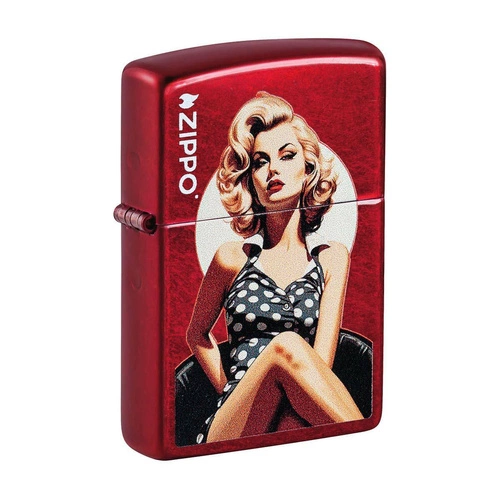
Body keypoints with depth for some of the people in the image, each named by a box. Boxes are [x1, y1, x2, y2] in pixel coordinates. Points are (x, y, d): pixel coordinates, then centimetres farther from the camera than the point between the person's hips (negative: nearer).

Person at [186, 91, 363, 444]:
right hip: (230, 431, 0)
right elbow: (198, 335, 30)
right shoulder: (233, 257, 14)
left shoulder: (332, 258, 15)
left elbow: (320, 363, 2)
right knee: (287, 346, -34)